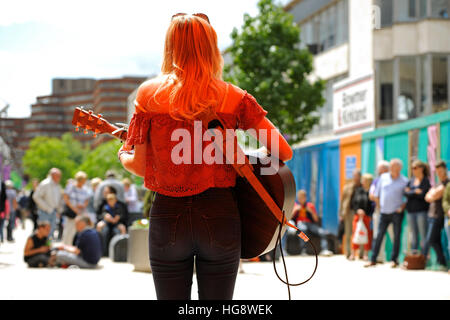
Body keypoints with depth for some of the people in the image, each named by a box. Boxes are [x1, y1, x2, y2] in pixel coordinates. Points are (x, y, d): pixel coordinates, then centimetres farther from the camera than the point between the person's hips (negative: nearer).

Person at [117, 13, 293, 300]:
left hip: (168, 215, 0)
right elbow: (284, 152, -2)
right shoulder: (235, 98, 0)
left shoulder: (150, 94, 0)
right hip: (220, 215, 0)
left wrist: (123, 155, 24)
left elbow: (139, 166, 1)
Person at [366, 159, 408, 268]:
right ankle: (373, 260, 7)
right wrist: (379, 205, 11)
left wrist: (402, 207, -9)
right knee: (379, 235, 3)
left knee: (396, 236, 1)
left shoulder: (404, 181, -2)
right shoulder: (383, 177, 7)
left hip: (396, 213, -3)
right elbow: (377, 194, 15)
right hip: (384, 212, 3)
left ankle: (394, 260, 9)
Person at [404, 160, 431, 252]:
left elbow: (423, 195, -14)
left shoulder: (426, 181, -4)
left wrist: (411, 193, -3)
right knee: (413, 234, 8)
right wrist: (416, 192, -9)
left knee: (423, 234, -7)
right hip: (411, 210, 6)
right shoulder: (411, 181, 14)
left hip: (422, 211, -6)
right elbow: (405, 193, 2)